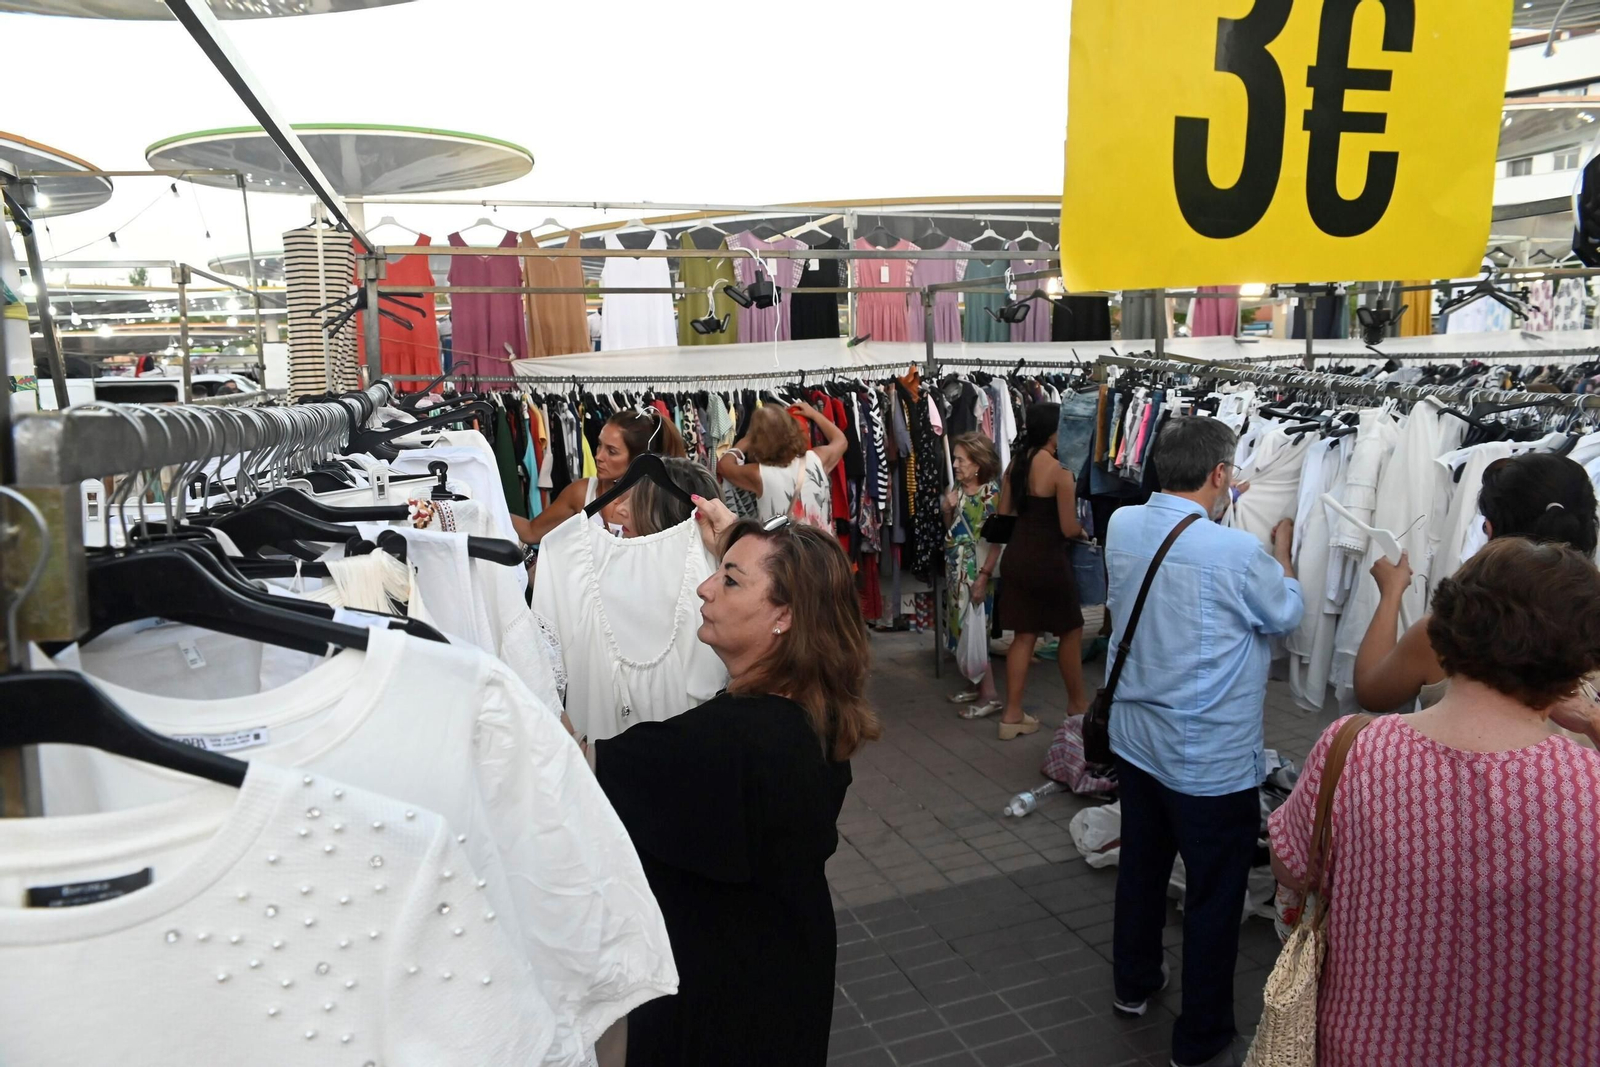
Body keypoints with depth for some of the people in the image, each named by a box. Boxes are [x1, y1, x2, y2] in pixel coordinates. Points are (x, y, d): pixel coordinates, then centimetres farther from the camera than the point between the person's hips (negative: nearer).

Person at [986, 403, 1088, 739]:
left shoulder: (1015, 464, 5)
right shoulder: (1061, 471, -16)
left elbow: (1002, 521, 8)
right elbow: (1068, 529, -14)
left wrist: (987, 569, 12)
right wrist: (1083, 530, 11)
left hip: (1017, 557, 7)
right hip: (1048, 560, -6)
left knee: (1024, 635, 13)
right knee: (1071, 630, 15)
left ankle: (1012, 715, 16)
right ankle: (1077, 703, 32)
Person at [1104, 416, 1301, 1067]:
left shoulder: (1121, 526, -8)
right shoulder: (1236, 553, -25)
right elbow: (1286, 614, -5)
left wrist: (1212, 514, 17)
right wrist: (1282, 548, 11)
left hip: (1136, 738, 6)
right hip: (1212, 759, -6)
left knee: (1141, 865, 24)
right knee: (1214, 897, 10)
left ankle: (1134, 984, 44)